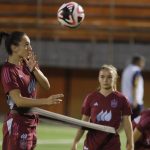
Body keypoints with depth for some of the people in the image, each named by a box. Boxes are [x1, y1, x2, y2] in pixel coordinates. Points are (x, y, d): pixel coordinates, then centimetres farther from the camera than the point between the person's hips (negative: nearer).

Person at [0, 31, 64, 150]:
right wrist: (46, 101, -29)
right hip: (17, 123, -8)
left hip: (31, 122, 8)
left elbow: (46, 85, 3)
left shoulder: (27, 63, 7)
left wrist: (33, 69, -12)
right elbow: (19, 100, -22)